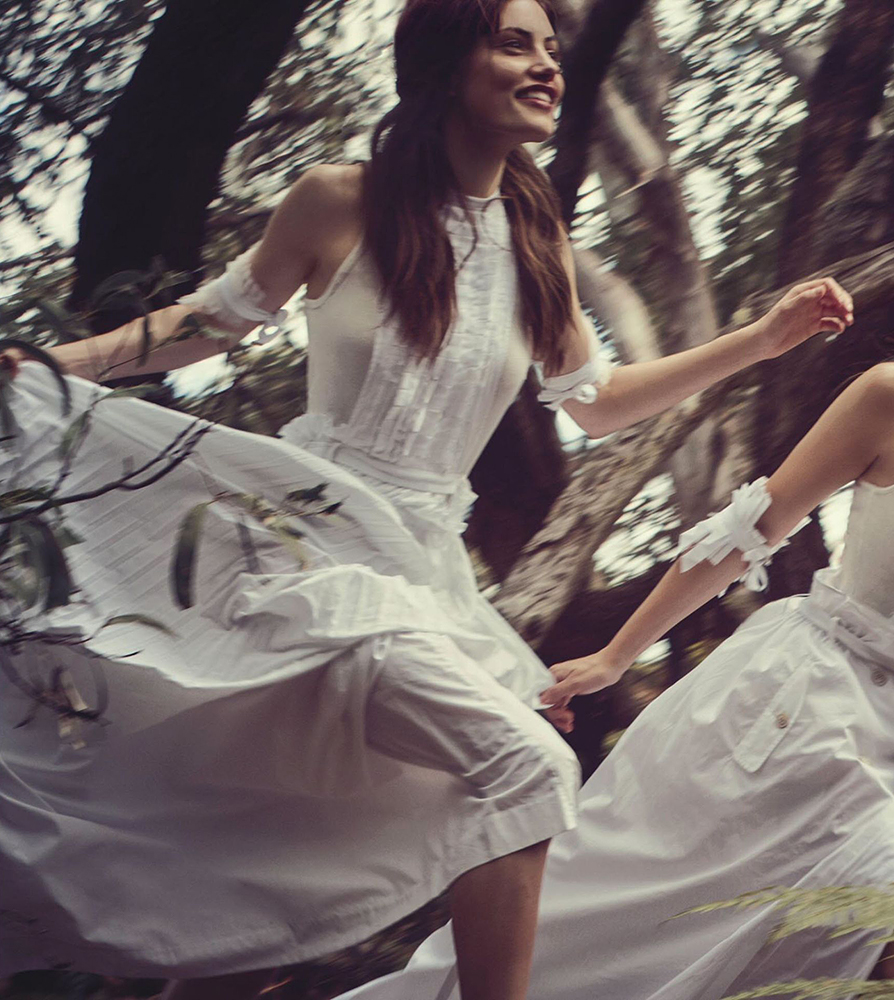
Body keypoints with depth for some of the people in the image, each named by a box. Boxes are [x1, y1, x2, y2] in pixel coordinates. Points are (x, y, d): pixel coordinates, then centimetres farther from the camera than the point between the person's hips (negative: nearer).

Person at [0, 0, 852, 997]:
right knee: (525, 764, -21)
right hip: (312, 544, -6)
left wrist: (764, 337, 13)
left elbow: (595, 401, 19)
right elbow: (217, 316, 7)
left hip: (424, 564, 6)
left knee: (296, 865, 9)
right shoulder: (341, 202, -6)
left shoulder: (535, 241, 8)